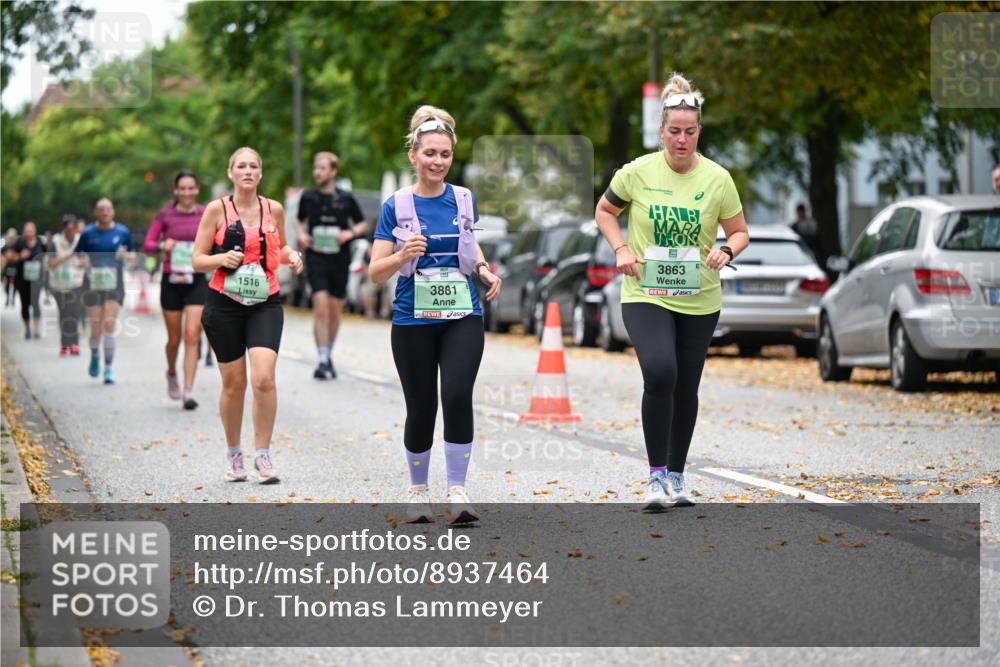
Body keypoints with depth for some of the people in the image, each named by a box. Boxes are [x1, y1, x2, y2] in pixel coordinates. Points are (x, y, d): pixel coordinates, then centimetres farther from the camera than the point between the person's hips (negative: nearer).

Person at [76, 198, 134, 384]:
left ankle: (108, 368, -3)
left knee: (109, 324, -10)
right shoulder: (88, 233, 2)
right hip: (93, 283, 0)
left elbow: (132, 255, 14)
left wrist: (126, 255, -9)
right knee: (96, 325, -1)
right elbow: (78, 256, 9)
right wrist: (85, 261, -13)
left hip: (114, 284, 0)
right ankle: (94, 355, 30)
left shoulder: (123, 232, 4)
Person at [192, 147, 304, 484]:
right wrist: (221, 258, -20)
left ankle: (263, 454, -5)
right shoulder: (217, 209, -2)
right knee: (233, 383, 4)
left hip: (265, 304, 1)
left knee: (264, 378, -16)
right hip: (224, 304, -1)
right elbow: (197, 259, -1)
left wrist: (291, 256, 2)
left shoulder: (274, 209, 5)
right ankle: (233, 454, 24)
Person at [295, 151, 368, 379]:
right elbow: (299, 219, 19)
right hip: (316, 258, -1)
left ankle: (329, 355, 28)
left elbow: (362, 224, 11)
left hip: (340, 259, 1)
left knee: (335, 311, 9)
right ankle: (322, 360, -15)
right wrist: (301, 234, -1)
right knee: (321, 307, -14)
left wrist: (351, 233, -9)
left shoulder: (346, 199, -1)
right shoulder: (308, 197, 2)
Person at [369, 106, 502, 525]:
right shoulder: (396, 206, -3)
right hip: (414, 321, -1)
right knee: (420, 409, 4)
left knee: (457, 397, -17)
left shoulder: (465, 199, 5)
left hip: (462, 318, 1)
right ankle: (418, 492, 24)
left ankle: (457, 492, -11)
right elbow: (375, 273, -4)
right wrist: (402, 255, -23)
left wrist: (483, 269, 4)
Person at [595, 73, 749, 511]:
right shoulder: (638, 172, -6)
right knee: (659, 374, -22)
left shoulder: (717, 178, -4)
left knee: (686, 388, 10)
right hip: (645, 294, -2)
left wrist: (726, 250, -15)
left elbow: (740, 233, 6)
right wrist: (621, 248, -6)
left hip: (699, 299, 3)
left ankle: (676, 476, 27)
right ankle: (656, 475, -13)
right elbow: (604, 211, 10)